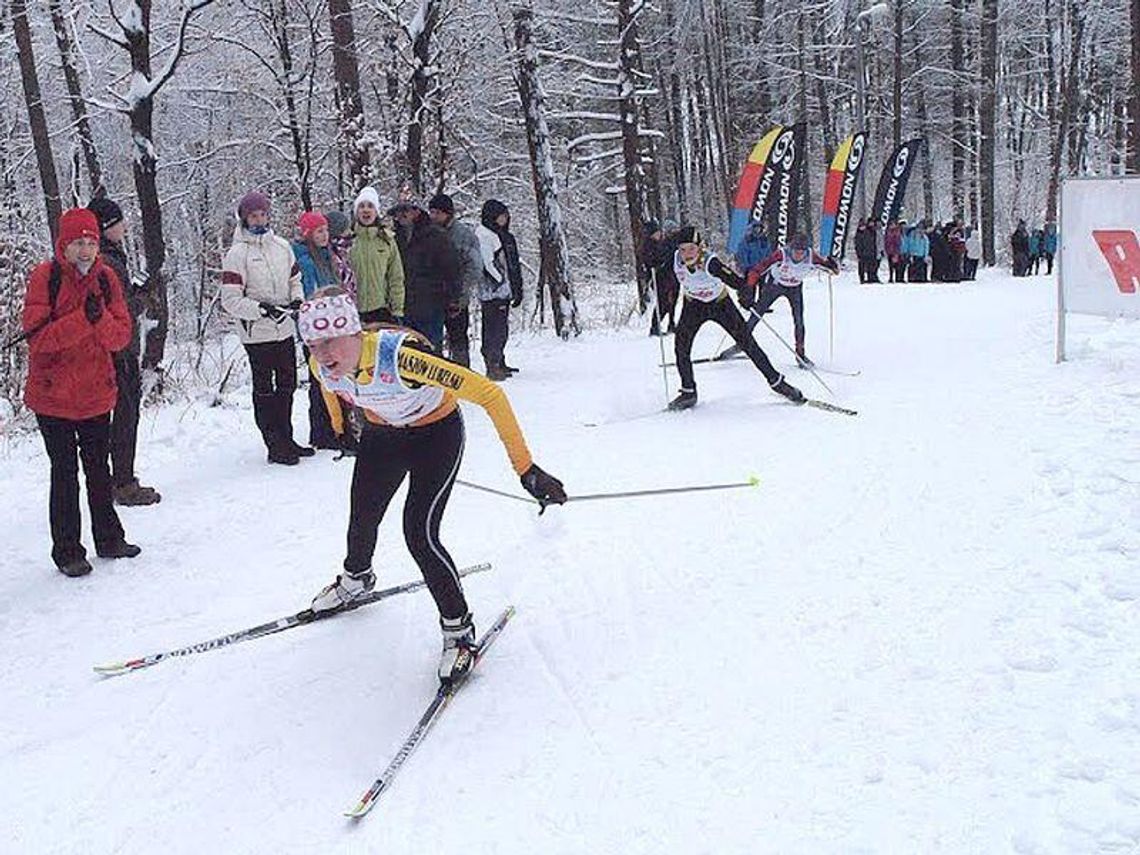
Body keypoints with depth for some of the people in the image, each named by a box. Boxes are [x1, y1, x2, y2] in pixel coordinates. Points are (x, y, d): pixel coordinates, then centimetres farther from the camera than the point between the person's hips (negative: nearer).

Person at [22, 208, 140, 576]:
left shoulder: (106, 278, 1)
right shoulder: (44, 277, -10)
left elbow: (121, 336, -3)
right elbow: (37, 336, -18)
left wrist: (101, 317, -23)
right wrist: (83, 318, -28)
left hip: (96, 392, 4)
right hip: (53, 396, -4)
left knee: (99, 469, 16)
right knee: (65, 473, 2)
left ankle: (109, 539, 29)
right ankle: (67, 552, 13)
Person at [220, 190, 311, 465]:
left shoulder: (282, 246, 7)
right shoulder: (237, 254, -10)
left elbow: (295, 279, 18)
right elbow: (230, 300, -14)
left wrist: (297, 300, -2)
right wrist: (262, 309, -24)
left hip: (285, 330, 6)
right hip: (257, 334, -6)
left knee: (287, 386, 15)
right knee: (265, 391, 4)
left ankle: (286, 439, 28)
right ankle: (275, 446, 9)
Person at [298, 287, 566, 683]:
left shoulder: (399, 356, -42)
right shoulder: (323, 367, -23)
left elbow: (489, 394, -41)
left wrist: (526, 468, -42)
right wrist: (341, 431, 23)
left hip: (437, 431, -5)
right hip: (381, 434, 6)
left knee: (419, 535, -16)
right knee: (361, 521, 16)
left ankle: (459, 629, 5)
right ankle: (356, 580, 52)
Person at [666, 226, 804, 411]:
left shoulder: (710, 263, -35)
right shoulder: (677, 258, -23)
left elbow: (735, 280, -46)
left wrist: (746, 292, -61)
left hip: (719, 303, -3)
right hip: (694, 306, 3)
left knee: (747, 343, -3)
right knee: (681, 345, -13)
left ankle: (776, 381, 12)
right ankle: (688, 392, 2)